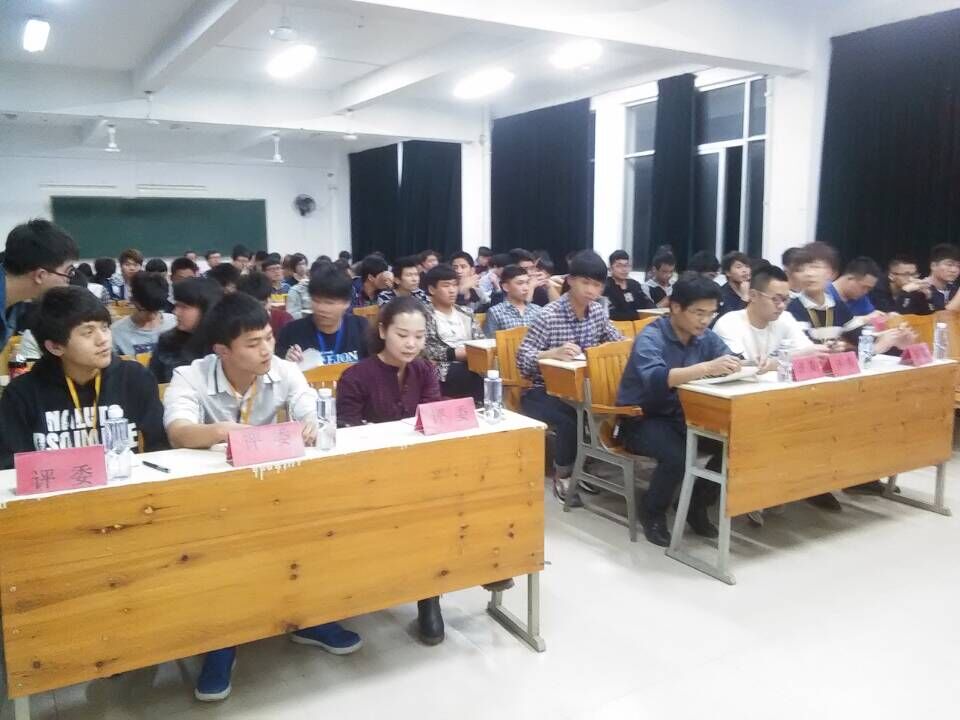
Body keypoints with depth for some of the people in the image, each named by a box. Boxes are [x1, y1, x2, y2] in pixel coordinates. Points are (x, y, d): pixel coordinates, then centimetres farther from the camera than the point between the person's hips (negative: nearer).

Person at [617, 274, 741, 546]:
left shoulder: (706, 337, 0)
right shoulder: (650, 338, -21)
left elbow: (732, 363, -2)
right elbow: (655, 379, -39)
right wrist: (706, 368, -51)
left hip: (681, 416, 7)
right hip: (641, 419, -6)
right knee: (677, 457, -32)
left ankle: (698, 506, 9)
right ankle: (652, 512, -2)